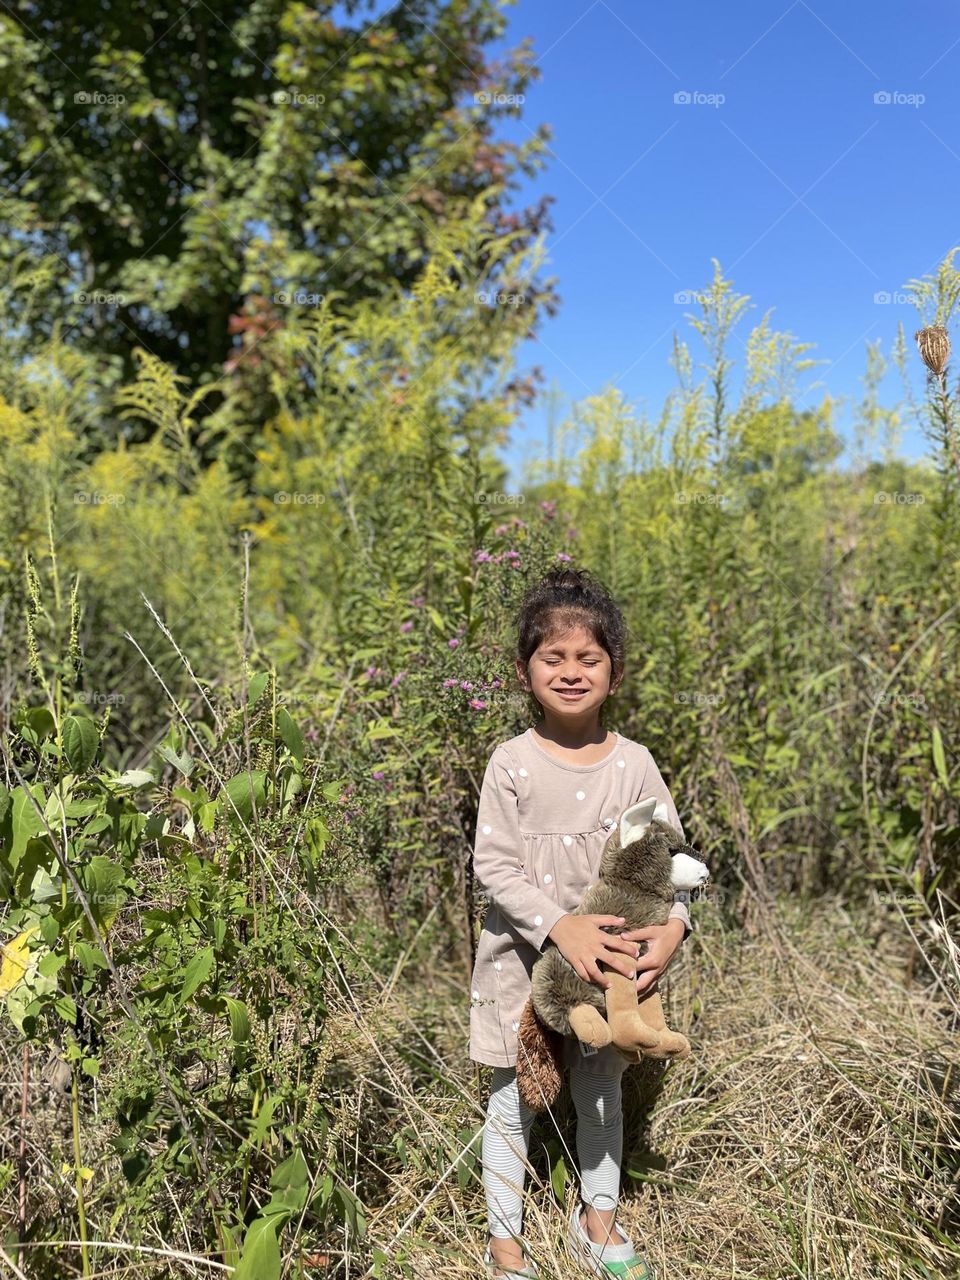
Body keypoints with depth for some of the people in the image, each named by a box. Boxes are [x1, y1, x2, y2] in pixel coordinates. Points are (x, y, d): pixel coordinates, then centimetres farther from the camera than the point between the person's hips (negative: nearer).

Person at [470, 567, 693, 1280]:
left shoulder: (634, 764, -7)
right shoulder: (512, 764, -14)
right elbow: (494, 866, -16)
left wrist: (672, 928, -21)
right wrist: (561, 928, -27)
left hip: (612, 960, 3)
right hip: (523, 959, -2)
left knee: (602, 1094, 20)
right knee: (514, 1100, 12)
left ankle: (599, 1222, 45)